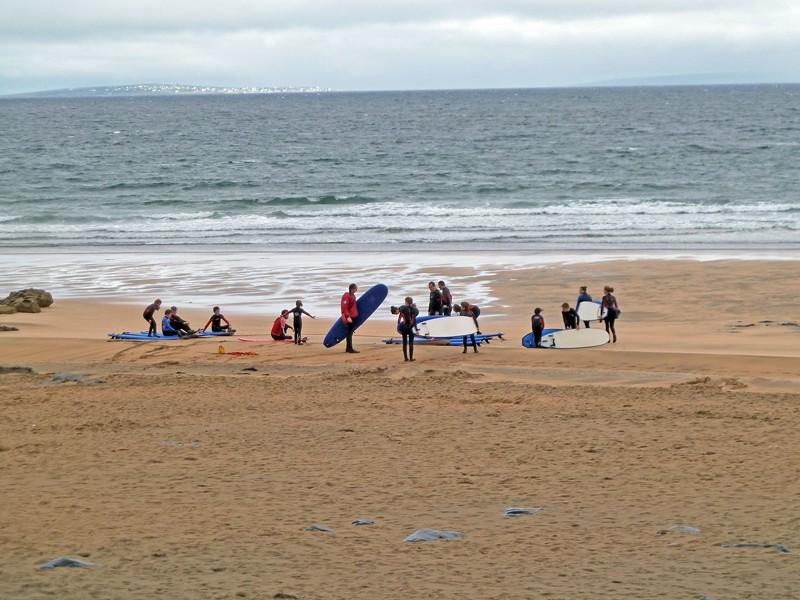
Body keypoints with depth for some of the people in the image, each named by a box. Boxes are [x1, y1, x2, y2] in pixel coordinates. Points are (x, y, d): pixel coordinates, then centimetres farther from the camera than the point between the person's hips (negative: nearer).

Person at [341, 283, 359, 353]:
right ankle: (350, 349, -9)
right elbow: (344, 308, -22)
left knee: (350, 332, 14)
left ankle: (348, 348, 21)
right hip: (349, 318, -10)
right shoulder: (347, 296, -16)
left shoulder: (352, 296, 14)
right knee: (350, 332, -9)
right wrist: (348, 317, -28)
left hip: (353, 317, 10)